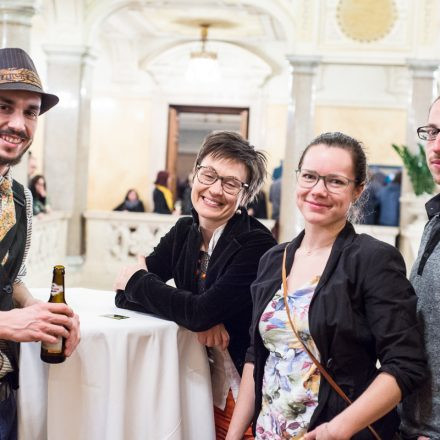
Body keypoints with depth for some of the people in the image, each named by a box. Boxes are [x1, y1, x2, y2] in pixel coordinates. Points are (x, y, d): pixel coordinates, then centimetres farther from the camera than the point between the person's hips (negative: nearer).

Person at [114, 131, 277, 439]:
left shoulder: (257, 245, -20)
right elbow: (124, 296, -3)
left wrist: (137, 281, -11)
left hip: (244, 391, -5)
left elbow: (201, 312, -27)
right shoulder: (184, 232, 0)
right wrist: (198, 319, -19)